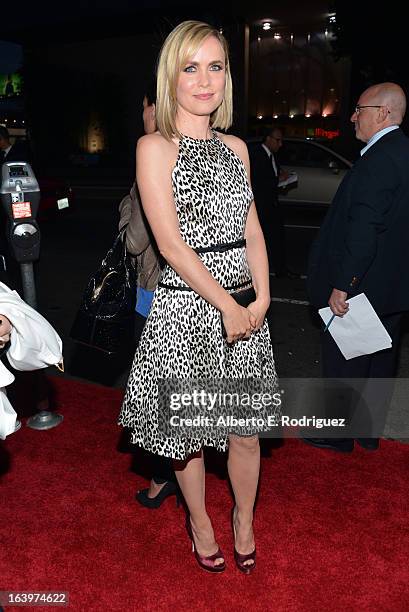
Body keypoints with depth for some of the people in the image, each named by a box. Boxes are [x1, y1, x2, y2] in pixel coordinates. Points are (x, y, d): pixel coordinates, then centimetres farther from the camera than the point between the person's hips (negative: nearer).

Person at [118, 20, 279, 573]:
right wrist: (227, 306, -13)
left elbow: (252, 229, 9)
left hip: (245, 307, 5)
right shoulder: (155, 148, -7)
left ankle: (244, 518, 41)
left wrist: (261, 299, -3)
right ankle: (199, 520, 40)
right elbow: (170, 242, -14)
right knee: (187, 431, 14)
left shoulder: (236, 147, 10)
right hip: (185, 307, -4)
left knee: (246, 431, 14)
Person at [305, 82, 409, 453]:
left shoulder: (378, 159, -20)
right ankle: (370, 432, 34)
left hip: (360, 286, -9)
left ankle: (337, 435, 22)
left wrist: (342, 284, -23)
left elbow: (363, 229, -27)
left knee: (342, 365, 7)